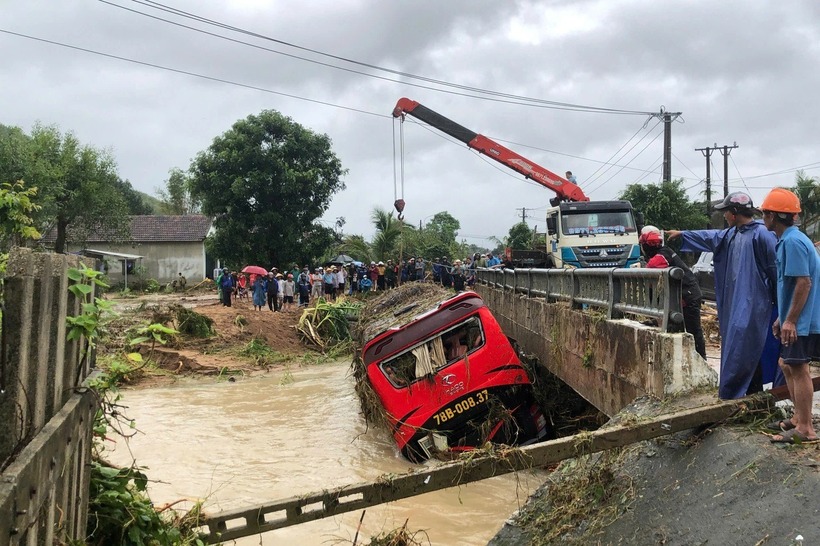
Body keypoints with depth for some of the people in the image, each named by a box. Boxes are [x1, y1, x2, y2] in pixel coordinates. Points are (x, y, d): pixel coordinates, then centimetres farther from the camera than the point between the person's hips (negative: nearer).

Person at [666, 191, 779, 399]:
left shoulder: (761, 234, -13)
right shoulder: (732, 234, 14)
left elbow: (775, 269, -14)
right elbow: (710, 236, 33)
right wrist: (682, 234, 43)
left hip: (753, 304, -9)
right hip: (734, 303, 9)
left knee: (745, 348, -9)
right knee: (734, 346, 11)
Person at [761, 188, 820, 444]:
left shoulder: (793, 242, -18)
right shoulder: (787, 240, 14)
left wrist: (791, 320, -22)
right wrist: (782, 317, 21)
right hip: (795, 320, 10)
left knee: (798, 369, -4)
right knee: (787, 365, 17)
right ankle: (799, 418, 27)